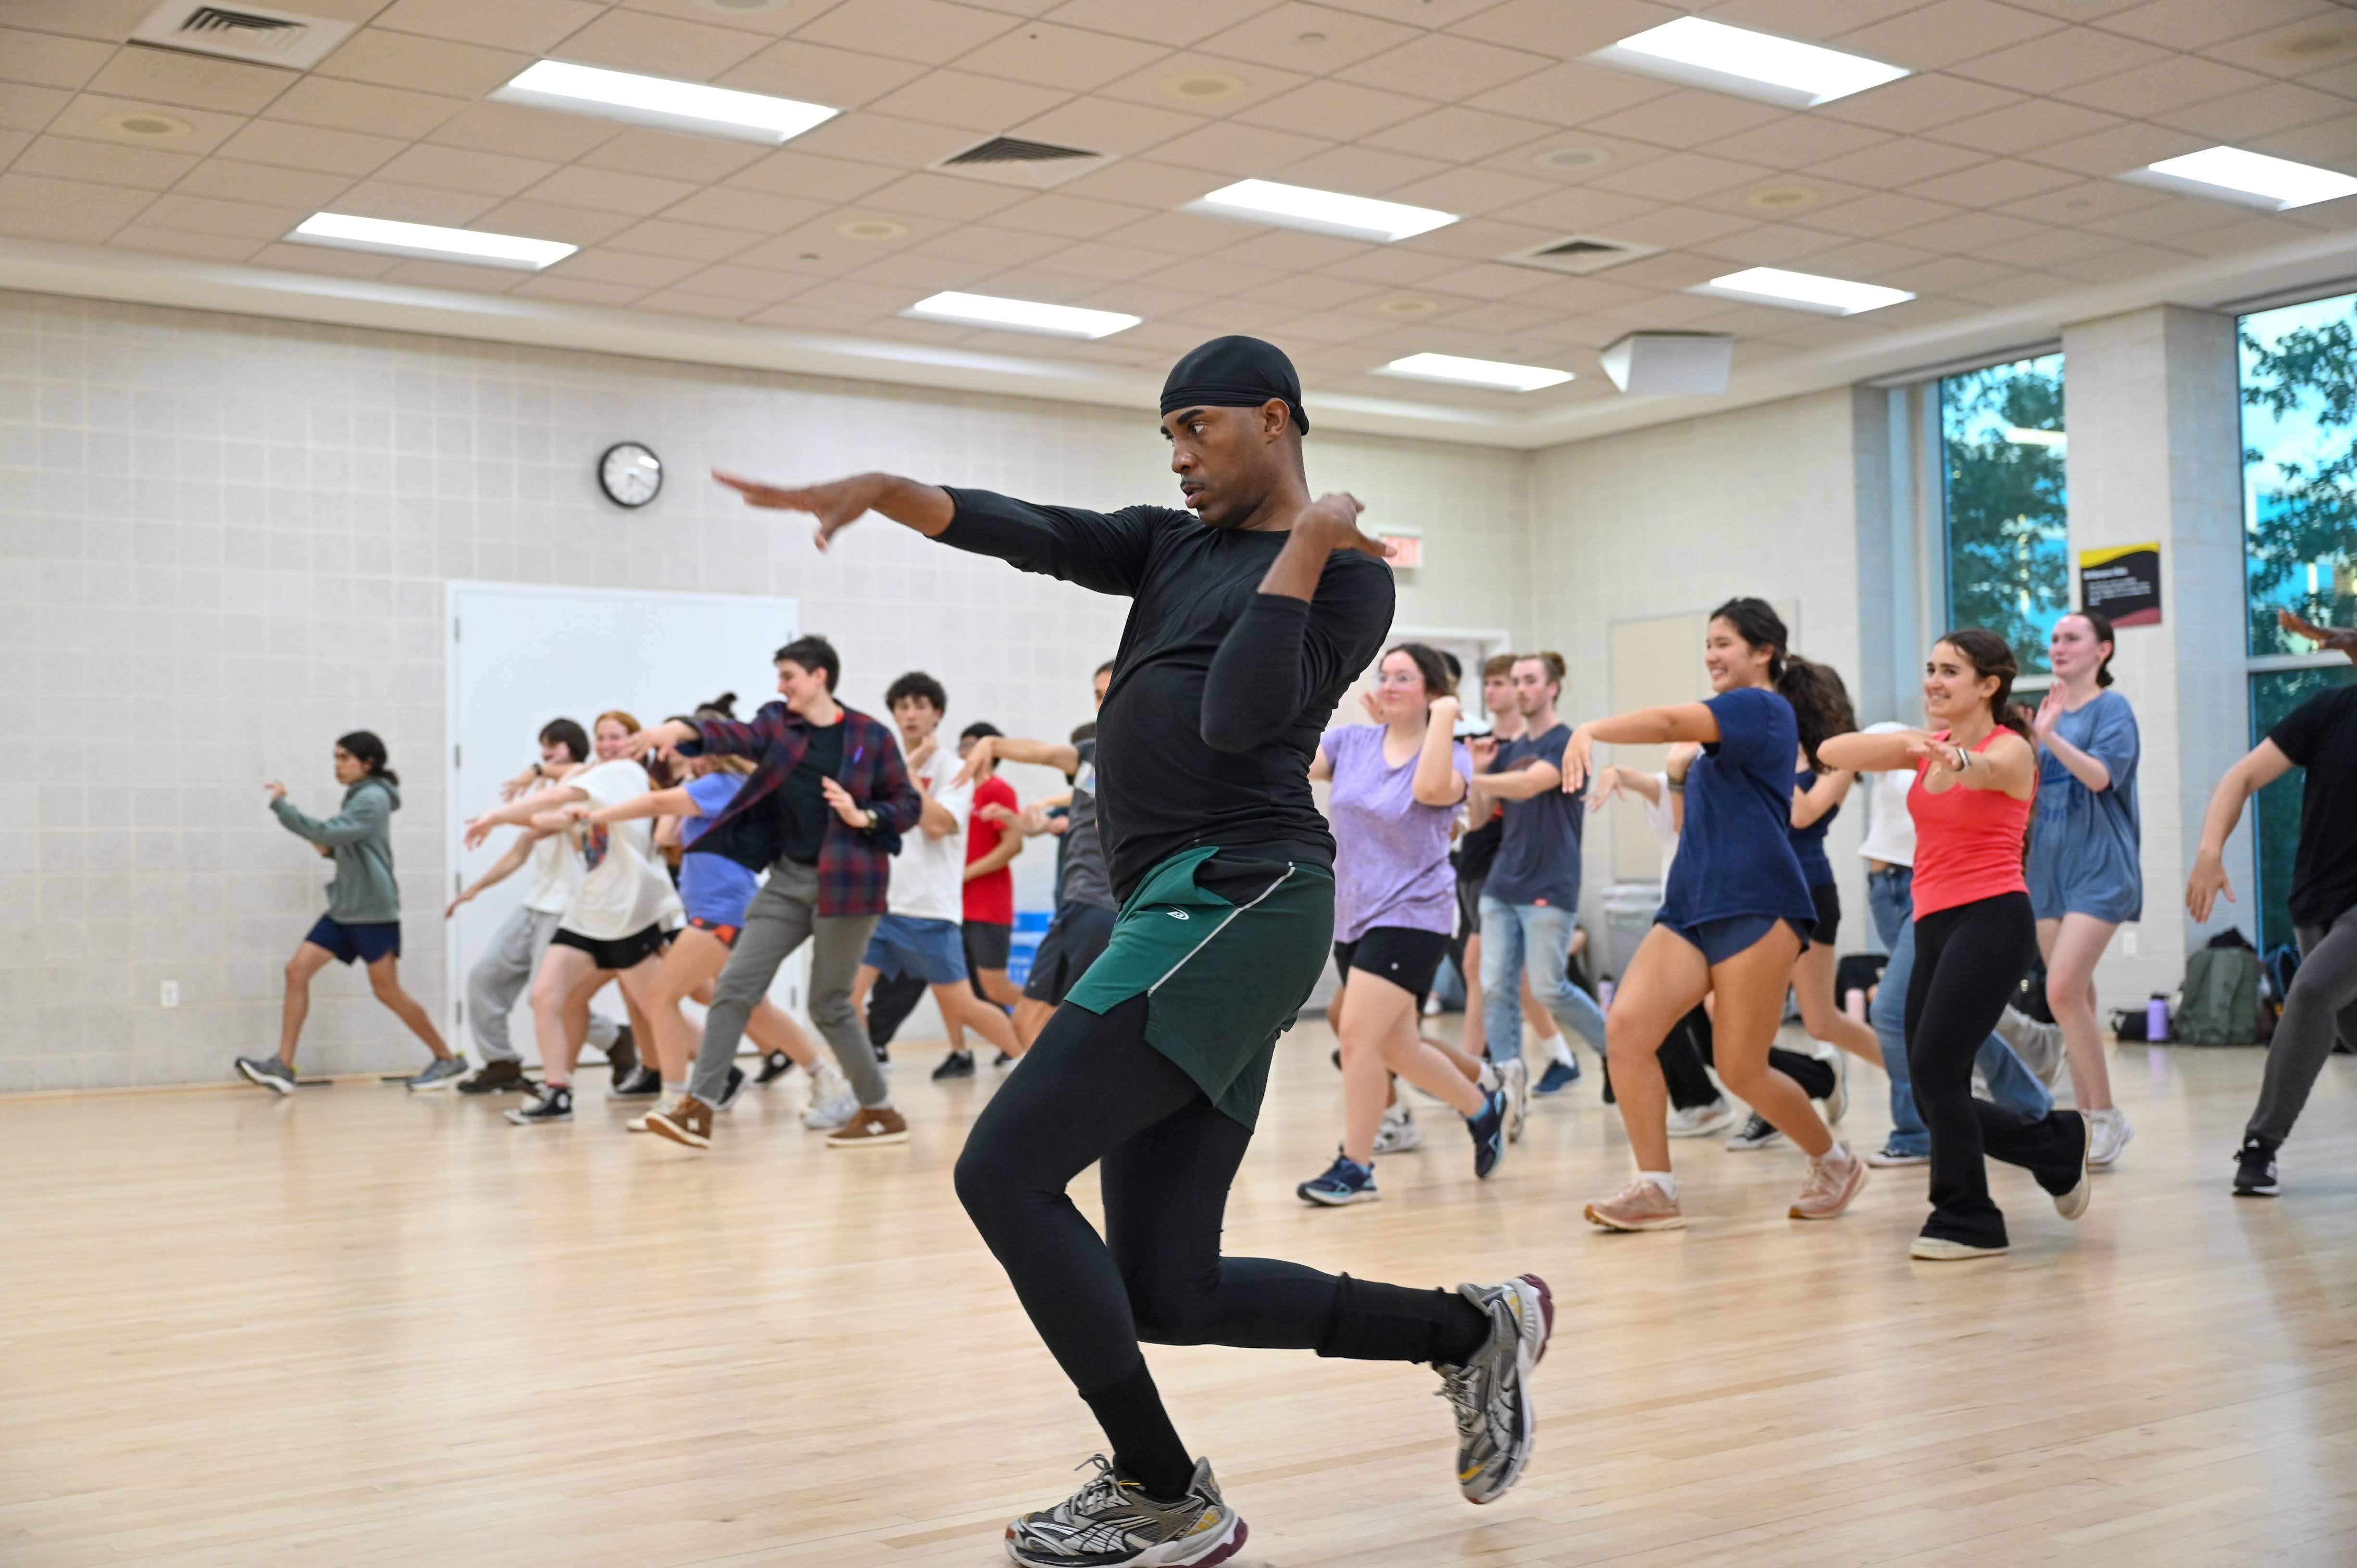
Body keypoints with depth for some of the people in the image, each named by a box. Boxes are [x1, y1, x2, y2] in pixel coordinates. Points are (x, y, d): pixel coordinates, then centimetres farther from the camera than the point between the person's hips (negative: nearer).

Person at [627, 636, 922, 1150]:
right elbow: (734, 735, -16)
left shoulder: (871, 737, -4)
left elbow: (908, 804, 1)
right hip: (788, 880, 5)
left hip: (846, 883, -5)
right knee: (734, 986, -2)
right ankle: (698, 1109, 3)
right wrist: (679, 729, -35)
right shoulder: (776, 723, 4)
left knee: (829, 1004, 0)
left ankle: (882, 1114, 16)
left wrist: (863, 817, -17)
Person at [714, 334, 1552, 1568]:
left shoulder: (1348, 576, 3)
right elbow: (1034, 536, 9)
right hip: (1194, 915, 8)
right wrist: (885, 491, -5)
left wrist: (1307, 545, -6)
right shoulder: (1170, 547, 24)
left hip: (1237, 896, -8)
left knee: (1003, 1172, -16)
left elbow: (1238, 717, -12)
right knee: (1170, 1295, 5)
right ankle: (1473, 1330, 20)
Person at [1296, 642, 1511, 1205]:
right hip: (1353, 918, 6)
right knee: (1395, 1048, 15)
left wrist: (1445, 717, -24)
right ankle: (1483, 1108, 39)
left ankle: (1355, 1167, -3)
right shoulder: (1351, 742, 6)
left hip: (1410, 916, -6)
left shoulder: (1452, 756, -7)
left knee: (1358, 1035, -15)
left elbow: (1431, 788, -30)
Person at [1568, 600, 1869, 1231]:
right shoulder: (1729, 729, 21)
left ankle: (1835, 1161, 23)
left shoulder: (1763, 707, -5)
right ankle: (1657, 1188, -8)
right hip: (1691, 907, 8)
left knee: (1741, 1071, -4)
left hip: (1755, 909, -8)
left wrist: (1590, 730, -34)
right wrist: (1680, 776, 16)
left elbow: (1669, 722, -24)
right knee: (1626, 1026, -13)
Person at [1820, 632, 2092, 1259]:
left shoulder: (2010, 749, -4)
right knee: (1934, 1094, 5)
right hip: (1935, 924, 7)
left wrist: (1958, 762, -54)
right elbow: (1831, 752, 2)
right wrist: (1905, 744, -13)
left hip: (1991, 920, -7)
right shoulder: (1928, 744, 14)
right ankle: (2060, 1144, 28)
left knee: (1934, 1066, -19)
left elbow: (1984, 767, -32)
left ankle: (1967, 1219, -3)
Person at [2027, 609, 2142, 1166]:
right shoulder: (2049, 709, 13)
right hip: (2050, 867, 7)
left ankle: (2109, 1117, -6)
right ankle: (2085, 1120, 15)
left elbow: (2101, 775, -22)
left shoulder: (2112, 707, -5)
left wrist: (2050, 737, -33)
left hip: (2098, 869, -7)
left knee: (2063, 991, -17)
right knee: (2075, 999, 9)